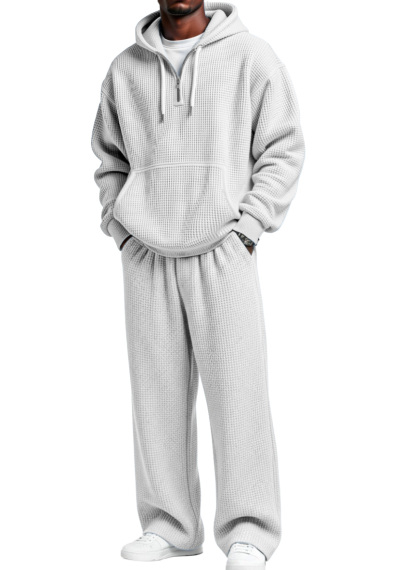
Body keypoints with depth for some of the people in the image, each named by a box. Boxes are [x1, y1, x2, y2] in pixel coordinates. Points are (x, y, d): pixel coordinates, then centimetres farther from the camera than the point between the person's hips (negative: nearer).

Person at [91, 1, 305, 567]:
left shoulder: (251, 57, 2)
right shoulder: (125, 69, 10)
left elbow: (284, 150, 1)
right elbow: (109, 159, 18)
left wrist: (247, 229, -7)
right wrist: (123, 231, 6)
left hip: (222, 252, -3)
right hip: (147, 256, 3)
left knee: (236, 388, -6)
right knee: (159, 391, 4)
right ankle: (169, 524, 15)